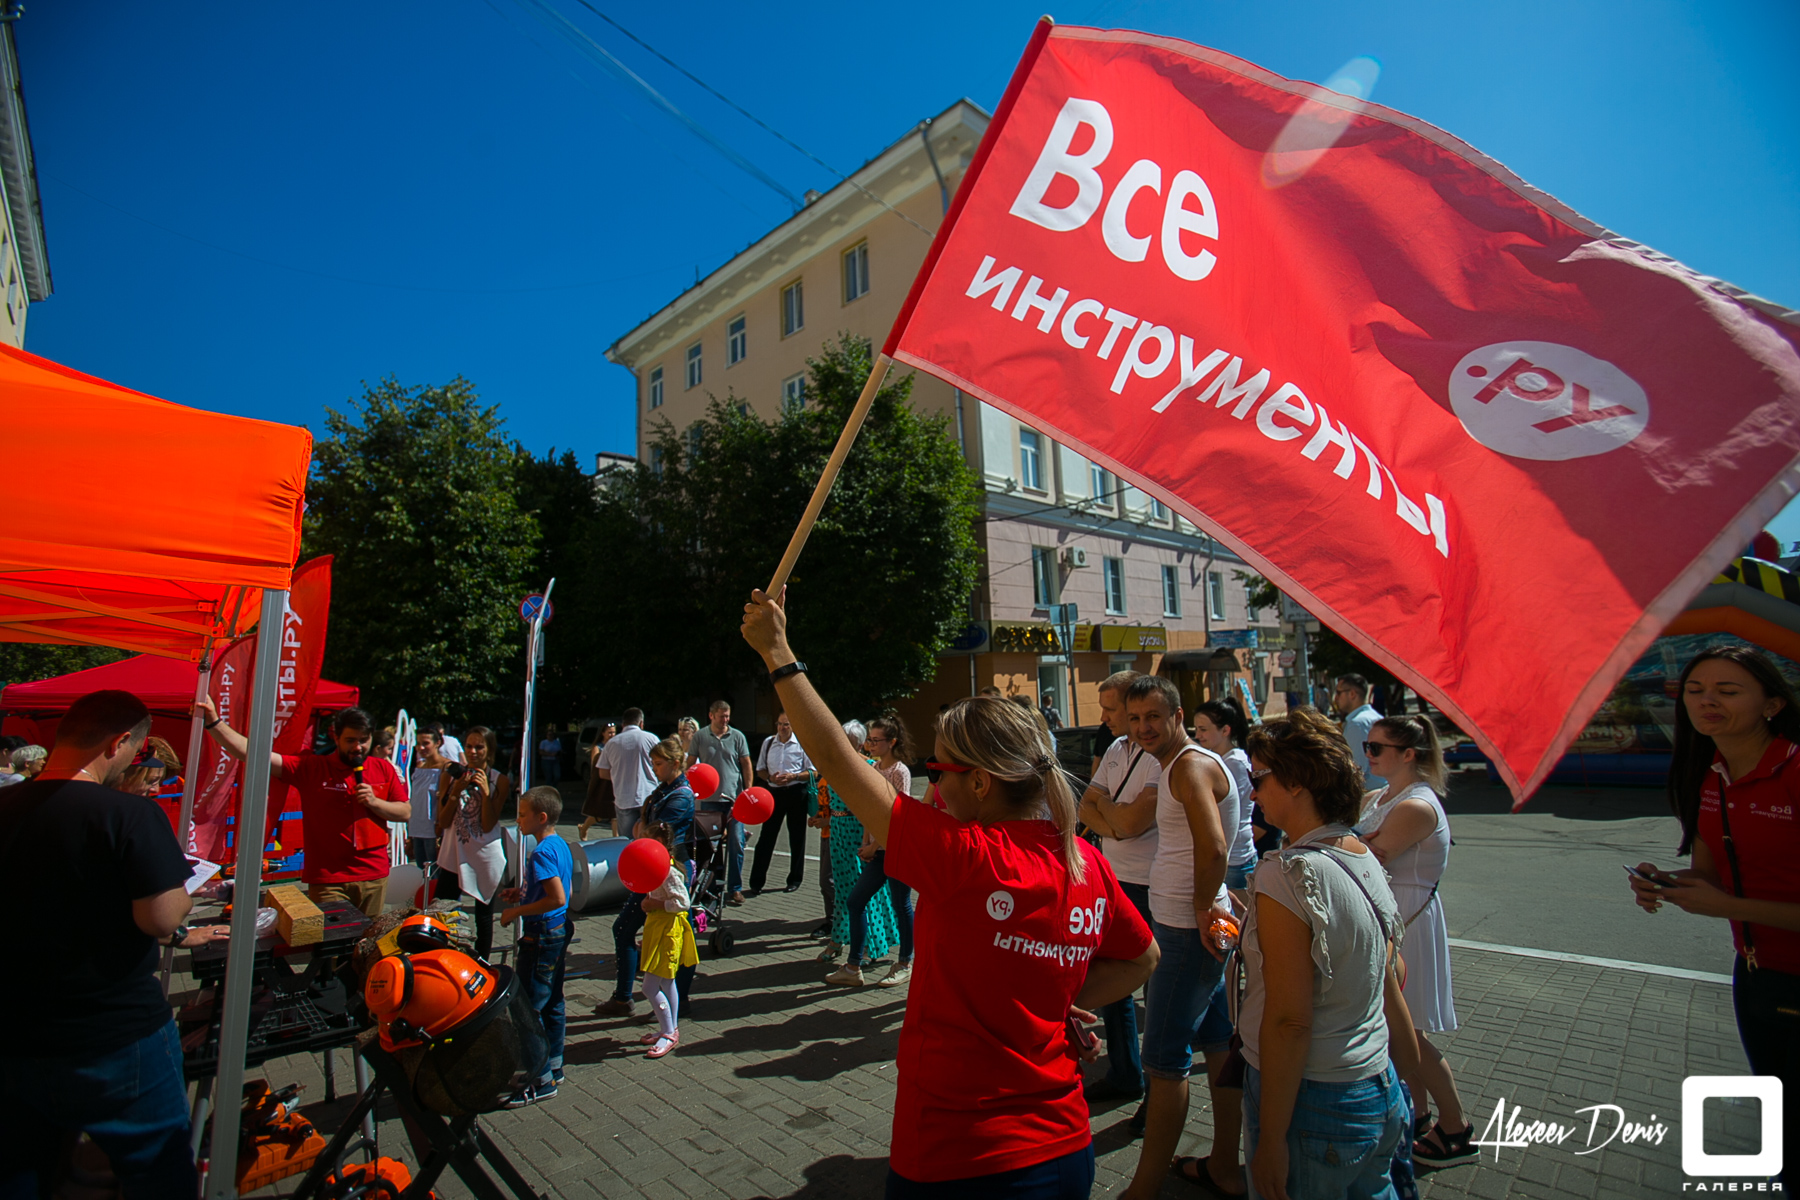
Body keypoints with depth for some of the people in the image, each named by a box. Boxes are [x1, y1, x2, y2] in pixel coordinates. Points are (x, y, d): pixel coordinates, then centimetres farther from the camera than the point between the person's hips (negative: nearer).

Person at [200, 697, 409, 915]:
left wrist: (374, 802, -10)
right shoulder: (310, 768, -2)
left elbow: (406, 813, 6)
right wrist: (214, 722, -18)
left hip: (375, 877, 2)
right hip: (327, 879, -2)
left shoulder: (384, 769, 5)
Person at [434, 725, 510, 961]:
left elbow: (488, 825, -11)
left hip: (486, 857, -1)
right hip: (454, 853, 2)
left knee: (484, 913, 9)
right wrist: (456, 792, -15)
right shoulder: (451, 775, 0)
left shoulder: (500, 781, -5)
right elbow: (443, 822, -3)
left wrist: (485, 792, -20)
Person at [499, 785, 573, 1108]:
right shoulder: (562, 846, 7)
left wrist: (517, 911, -18)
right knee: (553, 1004, 18)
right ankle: (553, 1068, 29)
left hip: (541, 936, -10)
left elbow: (558, 898, -28)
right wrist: (523, 893, 12)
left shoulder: (542, 853, -21)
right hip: (560, 931, 10)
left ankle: (542, 1081, 7)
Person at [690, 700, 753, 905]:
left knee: (736, 843, -1)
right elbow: (690, 764, 10)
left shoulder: (737, 736, 5)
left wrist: (748, 790, 1)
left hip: (734, 797, 0)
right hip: (710, 798, 0)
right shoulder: (699, 736, 5)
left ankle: (735, 888, 8)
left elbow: (747, 765, 8)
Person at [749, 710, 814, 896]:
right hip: (774, 792, 2)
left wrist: (793, 776, -17)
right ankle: (756, 881, 10)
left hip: (796, 793, -2)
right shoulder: (768, 742, 6)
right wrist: (771, 777, -8)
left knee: (797, 838, 9)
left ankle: (795, 880, 23)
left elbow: (812, 772, -3)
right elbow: (760, 769, 12)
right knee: (766, 837, 3)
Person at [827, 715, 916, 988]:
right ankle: (853, 967, 14)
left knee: (901, 906, 5)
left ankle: (905, 965, 22)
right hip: (879, 850, 8)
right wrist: (865, 843, 1)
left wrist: (874, 846, -13)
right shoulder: (874, 768, 10)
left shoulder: (900, 771, -13)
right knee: (855, 901, 6)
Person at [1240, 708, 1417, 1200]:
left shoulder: (1287, 875, -24)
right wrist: (1410, 1075, 23)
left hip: (1312, 1105, -7)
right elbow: (1389, 984, 10)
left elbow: (1289, 1021, -23)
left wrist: (1270, 1140, -16)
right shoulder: (1367, 861, 1)